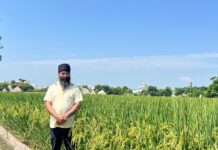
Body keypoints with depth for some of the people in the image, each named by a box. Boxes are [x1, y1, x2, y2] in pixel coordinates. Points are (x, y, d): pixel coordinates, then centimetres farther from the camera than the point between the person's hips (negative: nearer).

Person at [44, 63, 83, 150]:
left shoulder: (75, 89, 4)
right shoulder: (52, 88, 7)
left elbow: (77, 105, -4)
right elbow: (47, 104, 0)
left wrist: (66, 116, -16)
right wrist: (57, 116, -15)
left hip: (69, 125, -1)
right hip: (55, 124, 2)